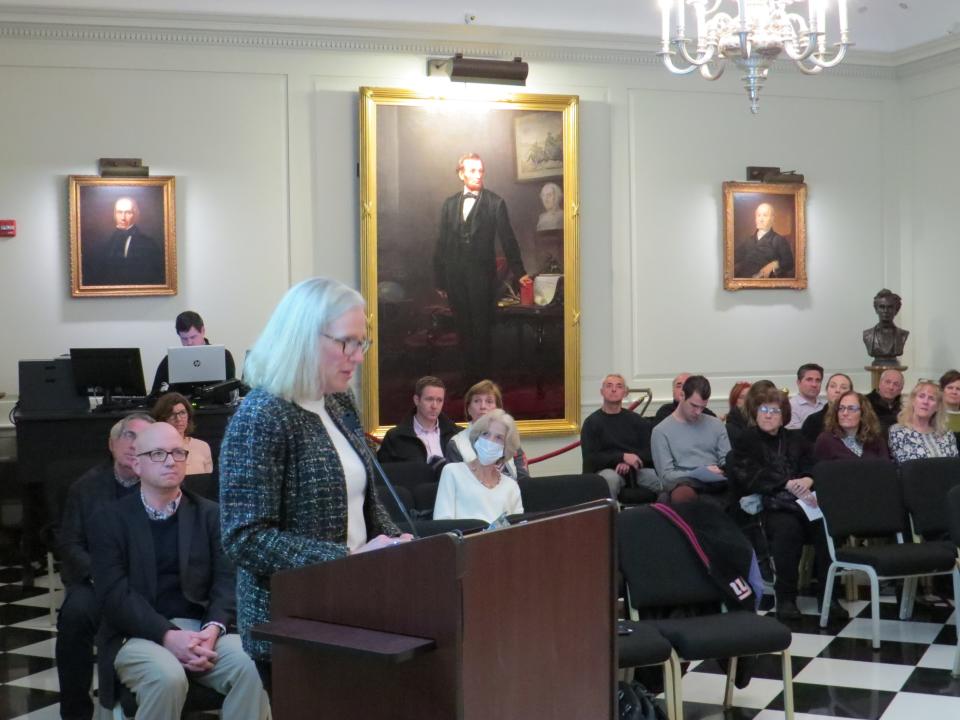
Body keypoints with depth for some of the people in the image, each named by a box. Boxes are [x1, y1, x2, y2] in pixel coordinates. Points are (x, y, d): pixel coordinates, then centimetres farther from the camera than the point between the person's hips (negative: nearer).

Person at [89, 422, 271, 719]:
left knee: (252, 668, -28)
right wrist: (168, 636, -21)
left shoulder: (209, 514, 12)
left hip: (200, 628, 2)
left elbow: (227, 580, 3)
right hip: (138, 634, -2)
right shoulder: (111, 519, 4)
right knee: (168, 678, -35)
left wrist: (213, 628, -18)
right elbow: (115, 594, -7)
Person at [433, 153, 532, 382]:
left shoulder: (495, 203, 0)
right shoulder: (449, 204, 10)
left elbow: (507, 239, 0)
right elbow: (442, 243, 10)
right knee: (463, 328, 8)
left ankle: (482, 378, 9)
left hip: (482, 275, -3)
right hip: (455, 276, 3)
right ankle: (469, 376, 17)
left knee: (482, 329, 0)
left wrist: (519, 272, -1)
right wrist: (439, 278, 8)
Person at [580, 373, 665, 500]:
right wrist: (623, 457, -14)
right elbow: (590, 458, -3)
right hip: (606, 469, -2)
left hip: (636, 469, 2)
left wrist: (630, 463, -13)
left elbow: (650, 452, 7)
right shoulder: (591, 422, 7)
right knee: (610, 478, -39)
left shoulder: (637, 420, 16)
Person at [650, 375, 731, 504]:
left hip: (719, 484, 3)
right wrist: (698, 474, -12)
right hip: (688, 484, -3)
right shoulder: (661, 431, 6)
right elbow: (666, 474, 1)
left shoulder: (716, 425, 20)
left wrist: (723, 471, -7)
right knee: (681, 495, -42)